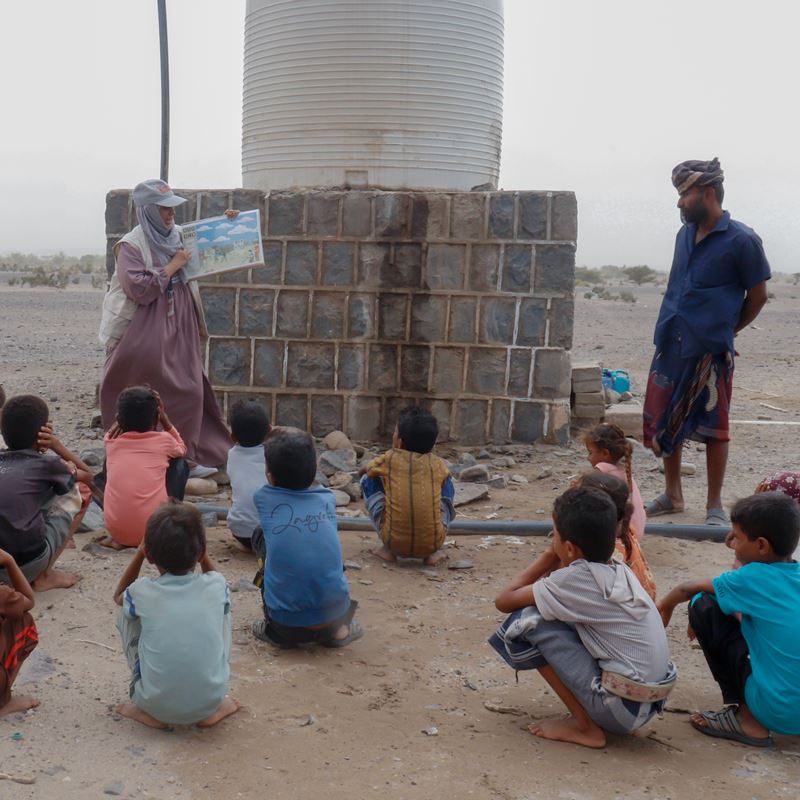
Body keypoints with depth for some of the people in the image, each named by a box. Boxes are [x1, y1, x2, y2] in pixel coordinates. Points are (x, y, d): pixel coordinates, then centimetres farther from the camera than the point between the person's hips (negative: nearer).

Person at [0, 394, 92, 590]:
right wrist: (56, 445, 18)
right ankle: (44, 576, 12)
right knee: (76, 494, 18)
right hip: (29, 561, -5)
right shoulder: (46, 464, 2)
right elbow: (87, 475, 21)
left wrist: (39, 449, 18)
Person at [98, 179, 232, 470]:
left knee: (188, 392, 5)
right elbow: (138, 288, -20)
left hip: (180, 333, 6)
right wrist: (173, 266, -16)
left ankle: (184, 456, 15)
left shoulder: (180, 236, 8)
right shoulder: (131, 246, -10)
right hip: (146, 337, -6)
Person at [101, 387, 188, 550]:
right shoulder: (163, 440, 2)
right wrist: (163, 417, 22)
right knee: (180, 463, 20)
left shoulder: (112, 441, 7)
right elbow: (182, 449, 28)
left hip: (116, 529, 2)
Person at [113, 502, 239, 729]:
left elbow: (118, 596, 19)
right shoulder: (216, 586, -5)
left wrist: (140, 552, 12)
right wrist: (202, 554, 12)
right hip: (209, 701, 1)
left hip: (156, 704, -1)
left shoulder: (142, 592, -8)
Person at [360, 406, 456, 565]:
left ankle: (388, 549, 15)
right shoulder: (438, 464, 8)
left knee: (368, 480, 17)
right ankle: (435, 551, 17)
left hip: (394, 542, -1)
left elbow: (366, 469, 24)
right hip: (432, 543, 2)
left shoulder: (389, 459, 3)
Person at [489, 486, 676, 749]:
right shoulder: (621, 570, 5)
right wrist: (556, 568, 4)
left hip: (622, 709, -8)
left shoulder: (572, 579, -16)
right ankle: (589, 717, 15)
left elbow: (504, 601, -7)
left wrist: (547, 559, 1)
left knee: (529, 620, -10)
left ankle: (585, 727, -2)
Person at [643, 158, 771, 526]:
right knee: (665, 422, 11)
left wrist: (726, 330, 8)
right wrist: (672, 327, 11)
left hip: (710, 350, -6)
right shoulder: (685, 234, 10)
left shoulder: (741, 240, -9)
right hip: (671, 345, 6)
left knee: (713, 427, 3)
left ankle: (714, 506, 15)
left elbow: (757, 295, -2)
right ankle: (672, 495, 26)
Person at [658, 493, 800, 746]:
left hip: (779, 713, -7)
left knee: (704, 606, -5)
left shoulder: (754, 578, -14)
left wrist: (664, 607, 20)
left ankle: (746, 719, 3)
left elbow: (687, 589, 2)